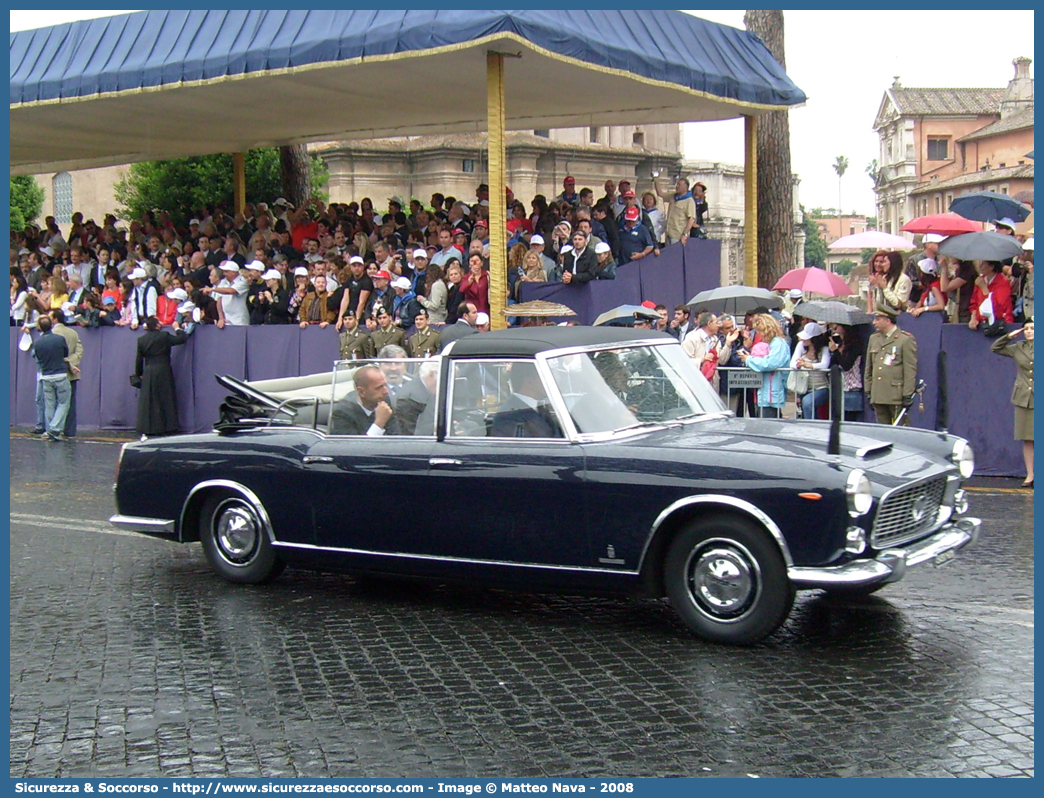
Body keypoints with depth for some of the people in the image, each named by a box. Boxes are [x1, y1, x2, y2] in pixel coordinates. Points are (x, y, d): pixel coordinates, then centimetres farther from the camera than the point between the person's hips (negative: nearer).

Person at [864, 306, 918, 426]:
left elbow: (910, 370, -8)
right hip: (878, 396, 6)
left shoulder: (906, 340, -5)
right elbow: (868, 368, 18)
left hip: (897, 397, -6)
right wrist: (868, 391, 14)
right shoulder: (874, 339, 15)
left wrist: (907, 395, -12)